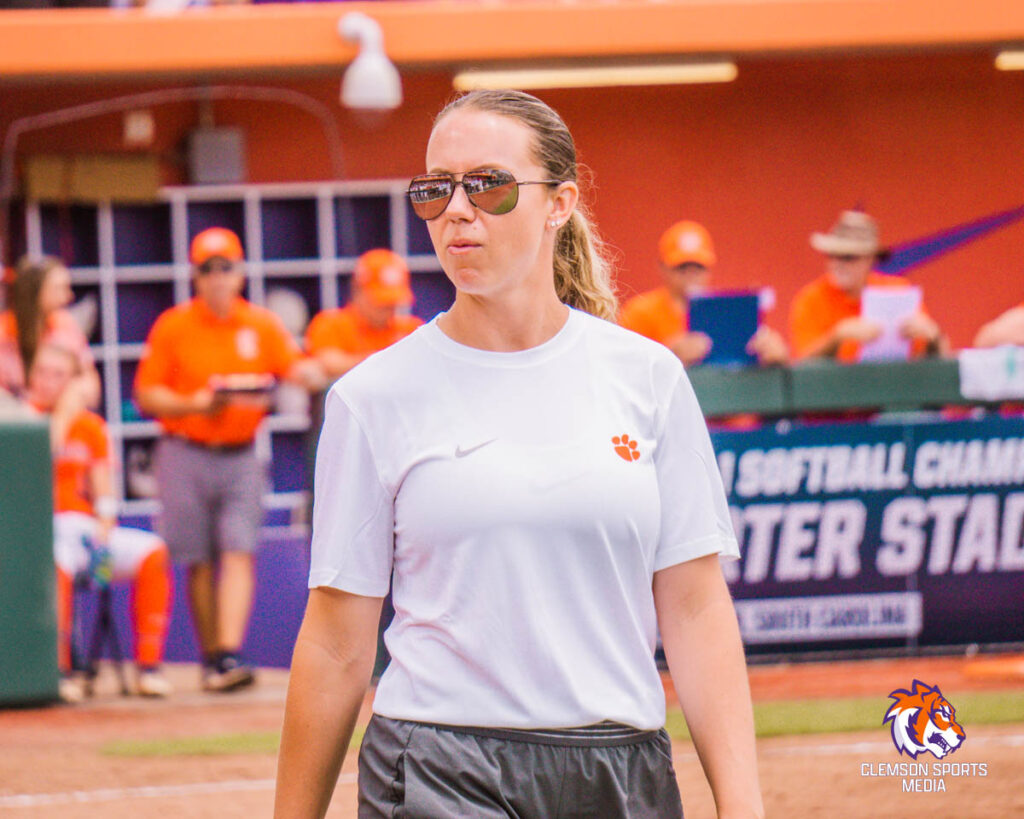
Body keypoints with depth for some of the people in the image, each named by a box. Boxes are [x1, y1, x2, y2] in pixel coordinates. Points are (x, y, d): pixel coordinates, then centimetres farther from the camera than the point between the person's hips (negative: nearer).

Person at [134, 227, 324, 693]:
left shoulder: (262, 325, 8)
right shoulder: (172, 327, 2)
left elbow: (301, 368, 0)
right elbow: (146, 395, 0)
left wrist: (307, 375, -24)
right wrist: (194, 404, -15)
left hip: (241, 457, 1)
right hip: (186, 457, -1)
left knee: (239, 554, -12)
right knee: (199, 563, 3)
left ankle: (230, 655, -19)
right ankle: (211, 659, 13)